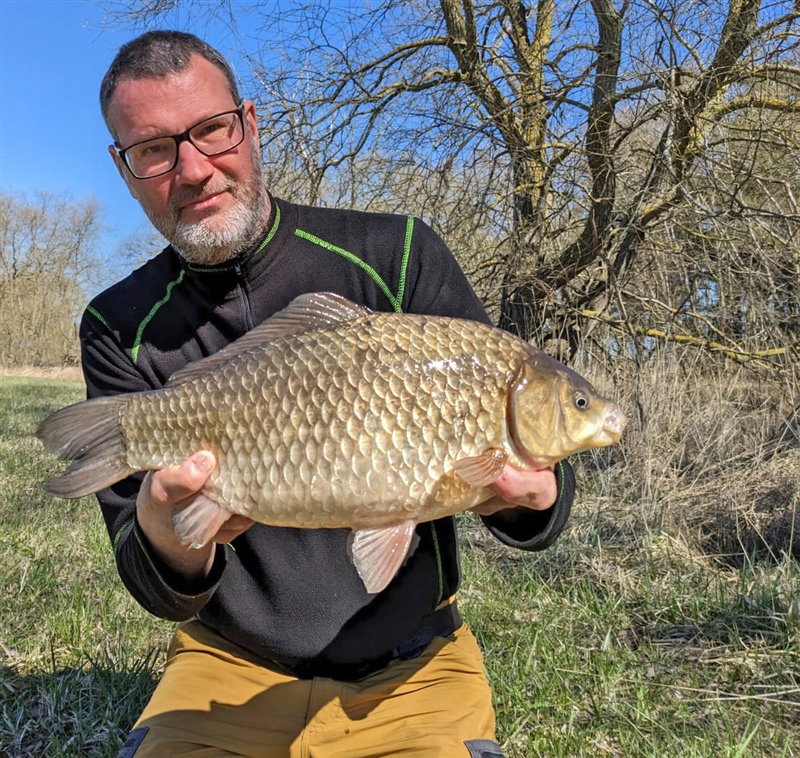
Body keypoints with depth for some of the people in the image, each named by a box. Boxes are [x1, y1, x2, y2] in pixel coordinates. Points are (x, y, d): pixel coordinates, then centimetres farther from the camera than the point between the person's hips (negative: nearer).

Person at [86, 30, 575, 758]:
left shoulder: (397, 256, -9)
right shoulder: (122, 331, -4)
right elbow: (160, 591, -6)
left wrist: (530, 493, -30)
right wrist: (169, 538, -29)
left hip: (410, 669, 0)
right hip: (230, 670, 1)